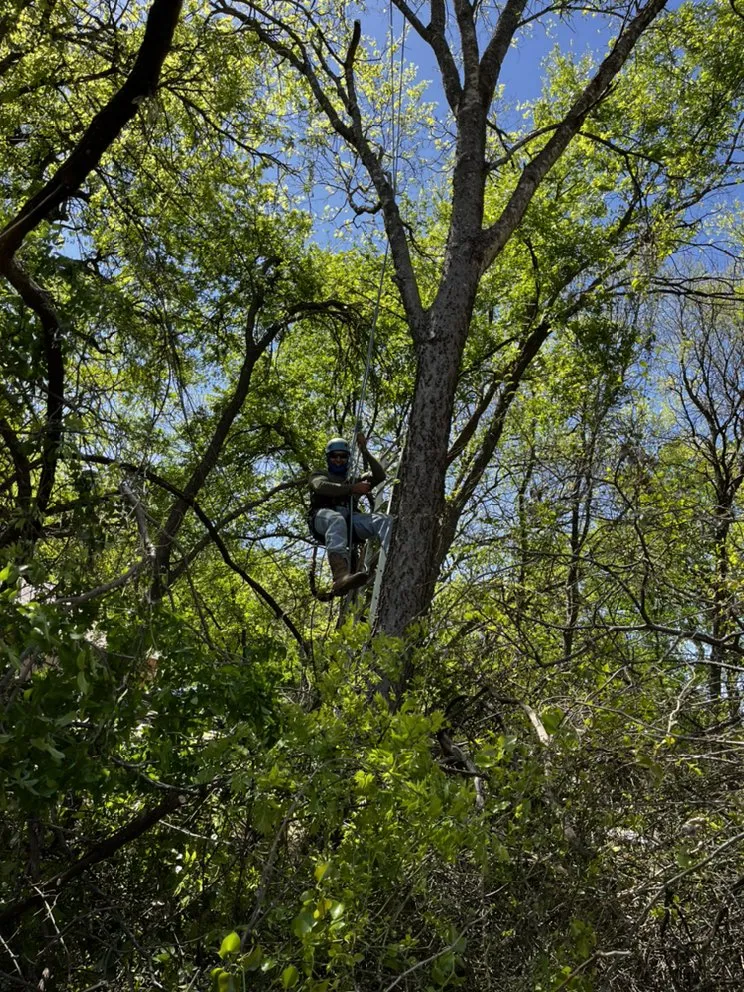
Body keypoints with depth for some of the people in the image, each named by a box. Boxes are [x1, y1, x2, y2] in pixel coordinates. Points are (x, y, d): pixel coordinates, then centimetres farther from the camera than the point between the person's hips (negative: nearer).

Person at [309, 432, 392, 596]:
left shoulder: (354, 479, 37)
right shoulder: (319, 476, 28)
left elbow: (379, 476, 19)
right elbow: (321, 487, 1)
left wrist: (364, 451, 13)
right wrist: (352, 489, -9)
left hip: (350, 519, 4)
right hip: (323, 517, -4)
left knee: (385, 520, -25)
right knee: (336, 520, -42)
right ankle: (341, 576, -67)